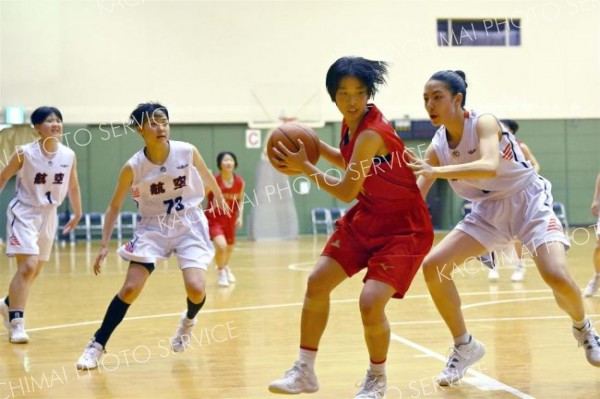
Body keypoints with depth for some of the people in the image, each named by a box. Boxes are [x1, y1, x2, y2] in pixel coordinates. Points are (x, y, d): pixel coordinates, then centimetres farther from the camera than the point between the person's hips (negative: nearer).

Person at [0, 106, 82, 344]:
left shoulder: (69, 156, -6)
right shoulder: (25, 153, -17)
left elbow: (73, 186, 10)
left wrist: (77, 213, 19)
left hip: (49, 215, 5)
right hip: (24, 213, -5)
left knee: (35, 270, 15)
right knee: (28, 266, -18)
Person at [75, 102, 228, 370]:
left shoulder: (187, 152, -15)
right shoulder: (133, 167, -17)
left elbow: (206, 175, 9)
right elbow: (114, 207, -5)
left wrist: (218, 196, 27)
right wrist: (104, 245, -13)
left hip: (189, 225, 0)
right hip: (153, 227, 0)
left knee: (195, 288, -16)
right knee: (130, 289, -10)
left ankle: (188, 321, 20)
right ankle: (97, 345, 5)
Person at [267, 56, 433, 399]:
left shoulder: (371, 133, -26)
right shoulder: (352, 123, 0)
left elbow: (346, 191, -21)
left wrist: (304, 167, -11)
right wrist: (315, 146, 7)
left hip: (404, 228, -9)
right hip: (367, 217, 9)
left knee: (371, 302, -20)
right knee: (317, 283, 3)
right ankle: (305, 371, 16)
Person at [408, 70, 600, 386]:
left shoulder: (483, 123, -22)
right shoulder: (437, 147, -6)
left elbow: (490, 167, -41)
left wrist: (436, 171, -50)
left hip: (529, 202, -5)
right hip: (488, 210, 6)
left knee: (557, 277, -24)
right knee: (433, 266, -9)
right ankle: (465, 346, 6)